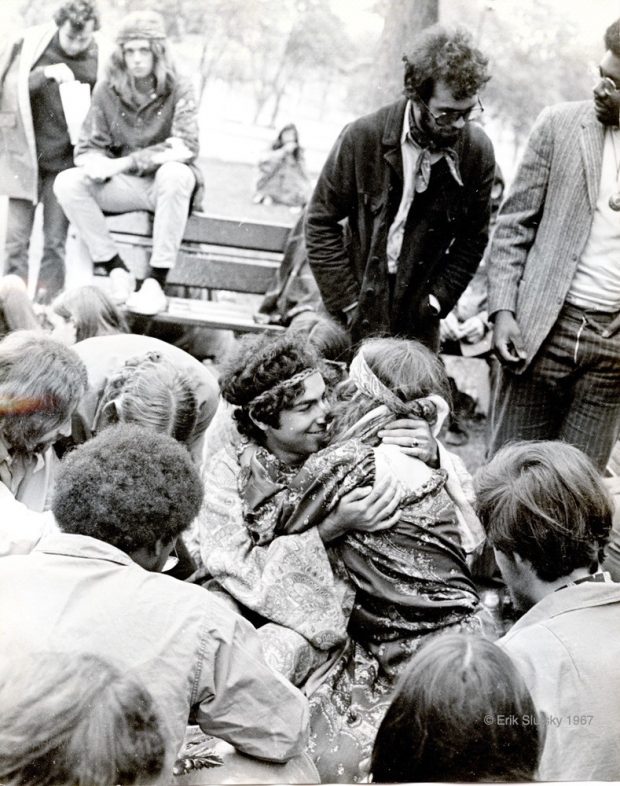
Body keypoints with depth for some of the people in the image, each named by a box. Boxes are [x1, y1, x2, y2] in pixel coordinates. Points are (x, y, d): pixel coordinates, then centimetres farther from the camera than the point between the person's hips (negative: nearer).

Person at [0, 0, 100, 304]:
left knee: (55, 243, 0)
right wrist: (46, 74, -20)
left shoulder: (98, 59, -2)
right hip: (25, 155, 0)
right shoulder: (30, 44, -4)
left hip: (66, 161, 0)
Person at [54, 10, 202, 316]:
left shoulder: (177, 90, -6)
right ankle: (115, 268, -18)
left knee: (175, 173, -38)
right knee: (67, 183, -20)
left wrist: (124, 162, -26)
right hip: (124, 187, 3)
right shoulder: (107, 91, 2)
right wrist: (98, 165, -24)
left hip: (168, 186, -3)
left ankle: (156, 279, -34)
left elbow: (186, 148, -18)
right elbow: (87, 149, 3)